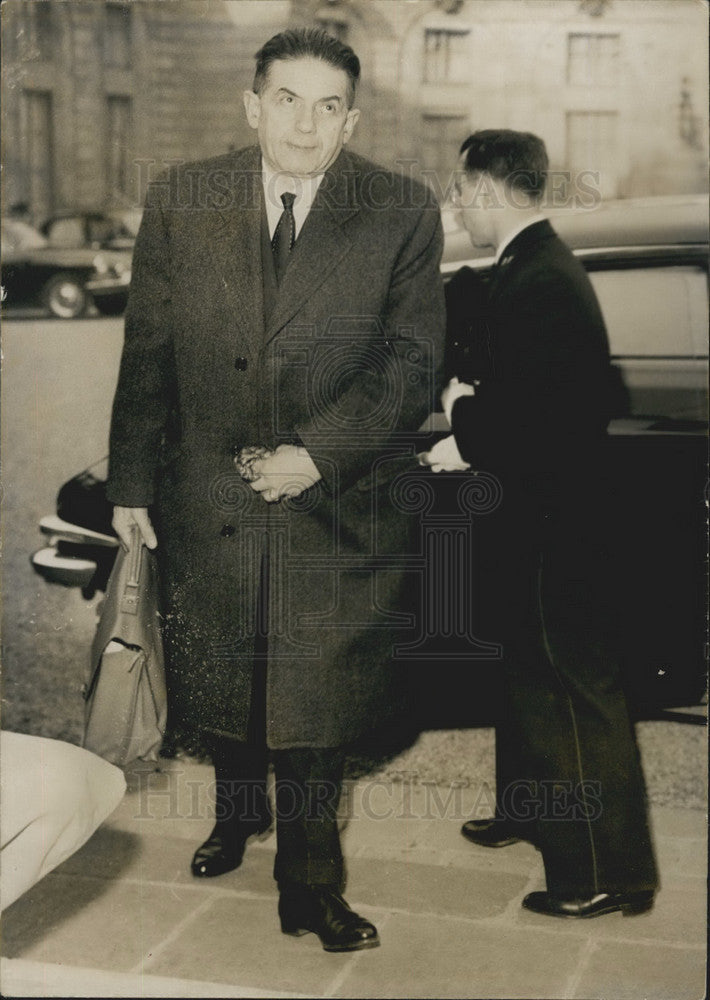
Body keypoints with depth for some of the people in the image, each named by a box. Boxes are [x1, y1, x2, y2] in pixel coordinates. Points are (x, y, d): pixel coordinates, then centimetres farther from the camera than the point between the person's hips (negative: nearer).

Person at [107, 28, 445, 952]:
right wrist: (132, 479, 4)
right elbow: (146, 351, 3)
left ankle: (309, 885, 23)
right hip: (206, 498, 3)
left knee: (316, 706, 4)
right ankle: (238, 812, 49)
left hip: (335, 505, -2)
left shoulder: (403, 214, -6)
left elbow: (412, 362, -6)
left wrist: (321, 454, -16)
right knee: (218, 683, 19)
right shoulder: (179, 201, -1)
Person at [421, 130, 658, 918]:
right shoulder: (527, 269, 11)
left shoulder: (541, 284, -22)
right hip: (531, 516, 11)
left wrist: (467, 443, -13)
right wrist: (464, 395, -4)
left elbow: (546, 420, -26)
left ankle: (609, 874, 8)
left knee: (577, 688, -3)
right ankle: (529, 809, 41)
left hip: (553, 524, -11)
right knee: (530, 673, 23)